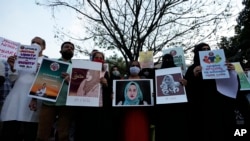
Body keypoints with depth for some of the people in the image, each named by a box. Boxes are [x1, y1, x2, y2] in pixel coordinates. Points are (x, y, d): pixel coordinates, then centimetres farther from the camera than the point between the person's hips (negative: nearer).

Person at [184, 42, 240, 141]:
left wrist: (232, 71, -8)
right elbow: (187, 88, -8)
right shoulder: (193, 68, 4)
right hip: (202, 109, -3)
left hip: (221, 107, 4)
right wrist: (194, 76, -24)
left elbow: (234, 86, 10)